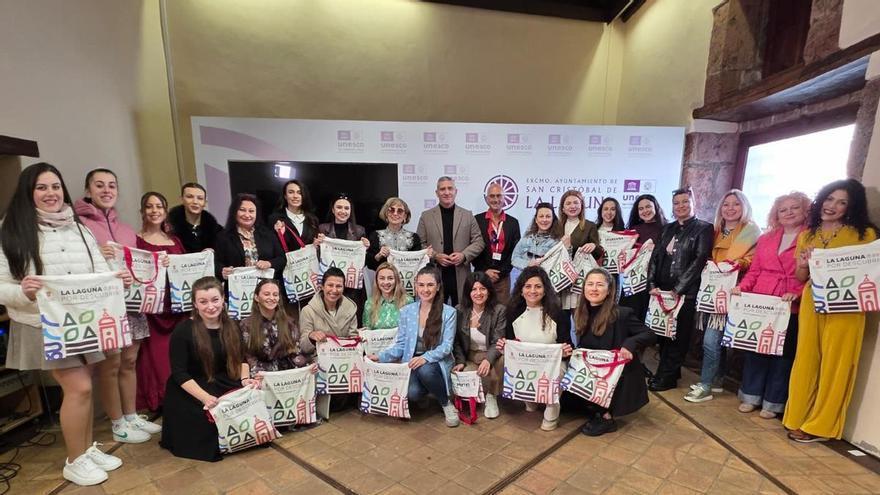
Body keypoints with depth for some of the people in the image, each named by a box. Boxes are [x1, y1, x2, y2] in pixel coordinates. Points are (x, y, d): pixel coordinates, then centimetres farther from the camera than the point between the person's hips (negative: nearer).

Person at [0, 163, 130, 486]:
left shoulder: (79, 229, 6)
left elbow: (101, 273, 6)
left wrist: (117, 279, -15)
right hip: (44, 325, -4)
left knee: (82, 387, 13)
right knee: (78, 387, -6)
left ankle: (88, 448, 30)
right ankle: (75, 461, 15)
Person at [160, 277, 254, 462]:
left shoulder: (232, 327, 2)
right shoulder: (183, 330, -12)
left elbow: (240, 359, 9)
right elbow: (179, 373, -14)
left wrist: (245, 379, -12)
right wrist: (205, 397, -26)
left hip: (225, 385, 4)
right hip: (189, 391, -3)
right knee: (213, 417, -27)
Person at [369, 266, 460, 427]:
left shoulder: (448, 312, -5)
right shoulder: (406, 311, 3)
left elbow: (446, 346, -10)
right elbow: (400, 345, 5)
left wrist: (426, 357, -28)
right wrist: (380, 357, -11)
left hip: (437, 364, -1)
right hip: (412, 365, 1)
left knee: (424, 370, -35)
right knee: (412, 393, -29)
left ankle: (447, 403, -7)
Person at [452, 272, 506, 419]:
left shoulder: (499, 310, -12)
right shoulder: (459, 310, -4)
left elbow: (497, 342, -16)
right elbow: (456, 341, 2)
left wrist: (488, 360, -34)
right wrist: (460, 361, -13)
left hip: (491, 356, -2)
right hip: (468, 356, 2)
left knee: (490, 371, -33)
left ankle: (491, 397, 1)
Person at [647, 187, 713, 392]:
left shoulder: (704, 228, 0)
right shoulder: (667, 229, 16)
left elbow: (699, 260, -10)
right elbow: (655, 257, 11)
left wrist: (678, 289, -14)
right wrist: (652, 285, -1)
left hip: (685, 293, -5)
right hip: (662, 291, 5)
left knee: (678, 335, 1)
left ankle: (666, 377, 12)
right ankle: (669, 372, 22)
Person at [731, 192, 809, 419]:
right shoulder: (765, 239, 14)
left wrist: (797, 292, -21)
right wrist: (741, 287, -4)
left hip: (790, 307, -4)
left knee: (783, 352, 7)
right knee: (755, 348, 9)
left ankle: (773, 402, 19)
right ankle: (751, 396, 22)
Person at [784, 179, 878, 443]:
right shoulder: (807, 235, 12)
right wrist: (802, 265, -6)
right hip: (811, 303, 3)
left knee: (834, 365, 2)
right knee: (806, 360, 7)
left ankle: (820, 425, 14)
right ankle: (798, 417, 17)